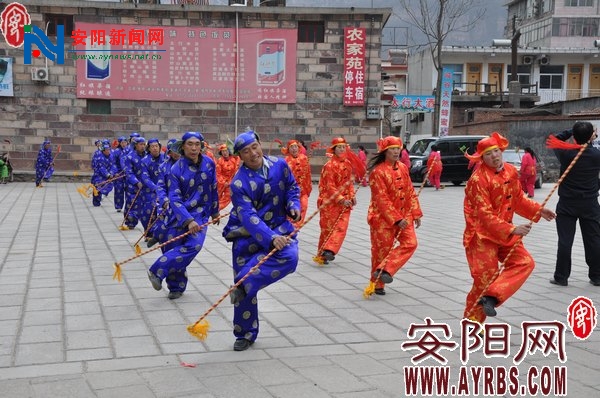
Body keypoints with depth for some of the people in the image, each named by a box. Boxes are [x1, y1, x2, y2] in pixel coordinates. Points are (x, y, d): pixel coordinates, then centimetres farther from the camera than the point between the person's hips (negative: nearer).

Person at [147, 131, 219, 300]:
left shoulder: (209, 163, -3)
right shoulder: (176, 169, -12)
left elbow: (213, 189, 11)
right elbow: (174, 198, -18)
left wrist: (215, 211, 19)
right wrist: (188, 220, -29)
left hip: (201, 213, 1)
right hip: (180, 214, -1)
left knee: (194, 245, -19)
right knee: (175, 248, -4)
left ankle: (158, 271, -9)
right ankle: (177, 286, 17)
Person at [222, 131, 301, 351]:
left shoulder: (279, 165, -6)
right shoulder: (239, 183, -19)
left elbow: (292, 187, 13)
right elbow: (248, 217, -27)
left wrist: (294, 204, -9)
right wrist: (271, 238, -40)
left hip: (278, 226, 3)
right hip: (247, 235, -3)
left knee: (289, 256, -31)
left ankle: (243, 283, -23)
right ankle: (245, 334, 18)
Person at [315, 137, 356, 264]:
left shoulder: (348, 164, 8)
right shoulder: (329, 165, -11)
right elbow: (330, 186, -14)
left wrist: (352, 196, 2)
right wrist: (341, 200, -20)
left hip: (344, 200, 6)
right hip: (330, 201, -5)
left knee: (341, 227, -8)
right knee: (328, 227, 1)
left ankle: (329, 251, -10)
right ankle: (322, 254, 14)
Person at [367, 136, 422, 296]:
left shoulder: (403, 168, 7)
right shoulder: (378, 172, -14)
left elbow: (410, 192, 11)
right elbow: (382, 199, -18)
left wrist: (416, 213, 5)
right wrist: (397, 219, -20)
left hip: (403, 215, 6)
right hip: (383, 217, -6)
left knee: (410, 243, -9)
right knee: (381, 249, 2)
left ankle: (385, 270, -5)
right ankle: (377, 284, 18)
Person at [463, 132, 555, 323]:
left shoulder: (511, 171, 3)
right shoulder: (478, 179, -19)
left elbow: (518, 199, 17)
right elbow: (485, 215, -22)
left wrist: (538, 210, 2)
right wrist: (512, 230, -28)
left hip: (505, 233, 7)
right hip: (482, 235, -7)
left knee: (525, 262, -9)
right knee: (485, 277, -7)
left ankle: (491, 296, -12)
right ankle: (472, 320, 12)